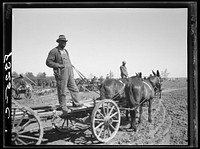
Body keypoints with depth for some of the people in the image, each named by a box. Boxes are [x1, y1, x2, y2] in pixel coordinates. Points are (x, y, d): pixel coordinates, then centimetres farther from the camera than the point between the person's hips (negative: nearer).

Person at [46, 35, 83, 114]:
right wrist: (58, 65, -17)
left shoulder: (65, 51, 20)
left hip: (69, 73, 8)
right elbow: (48, 62, -10)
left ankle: (76, 102, 16)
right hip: (61, 74, -8)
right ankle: (63, 107, 5)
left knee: (74, 89, 7)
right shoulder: (54, 51, -5)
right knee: (62, 91, -3)